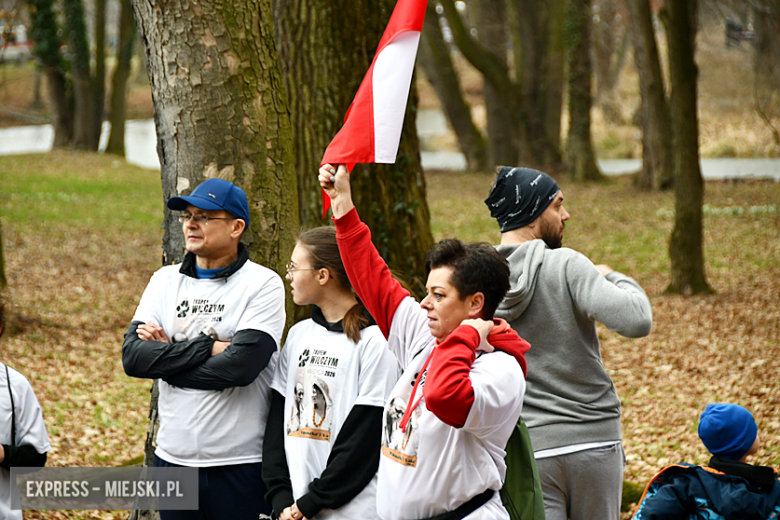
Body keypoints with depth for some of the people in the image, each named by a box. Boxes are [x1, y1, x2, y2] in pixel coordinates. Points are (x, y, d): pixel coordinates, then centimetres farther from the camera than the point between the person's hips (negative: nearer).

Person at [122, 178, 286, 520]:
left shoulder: (263, 284, -5)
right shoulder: (165, 281, 10)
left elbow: (240, 366, -18)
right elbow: (132, 357, -3)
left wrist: (169, 354, -8)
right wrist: (207, 347, -12)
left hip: (241, 465, -4)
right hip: (173, 457, 5)